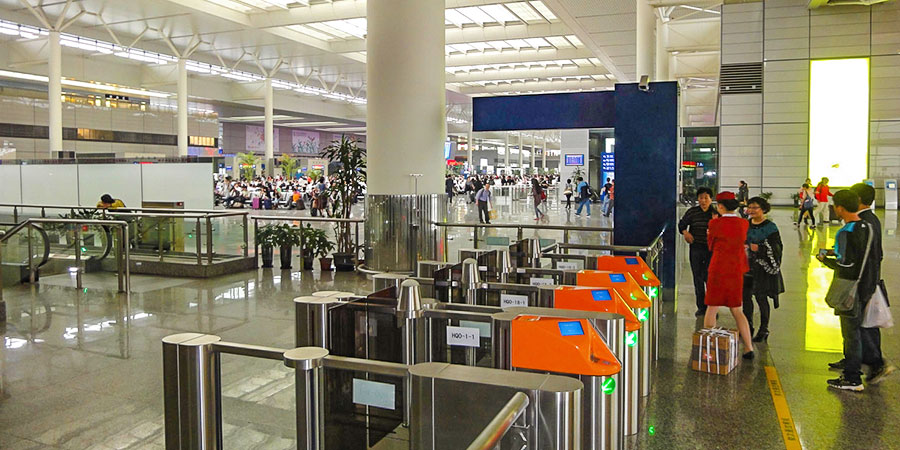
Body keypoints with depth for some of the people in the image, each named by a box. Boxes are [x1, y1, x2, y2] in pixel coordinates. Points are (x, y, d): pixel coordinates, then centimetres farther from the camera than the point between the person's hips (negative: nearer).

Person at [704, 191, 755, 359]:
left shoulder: (715, 223, -11)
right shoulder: (744, 224, 1)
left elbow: (711, 246, 1)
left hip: (718, 270, -4)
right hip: (737, 271, 4)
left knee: (711, 310, 6)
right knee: (737, 311, 14)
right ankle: (749, 348, 11)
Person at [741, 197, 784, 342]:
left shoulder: (770, 227, -8)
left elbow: (777, 248, -13)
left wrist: (759, 249, -24)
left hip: (764, 267, -5)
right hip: (748, 265, 5)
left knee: (761, 297, -2)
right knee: (746, 295, 6)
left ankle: (764, 330, 11)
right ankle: (748, 326, 20)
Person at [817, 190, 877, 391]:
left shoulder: (845, 233, -22)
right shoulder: (867, 227, 4)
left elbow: (844, 265, -25)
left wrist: (824, 259, -8)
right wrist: (836, 252, 14)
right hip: (867, 286, 9)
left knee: (851, 331, -1)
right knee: (855, 327, 24)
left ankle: (853, 379, 6)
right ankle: (850, 361, 40)